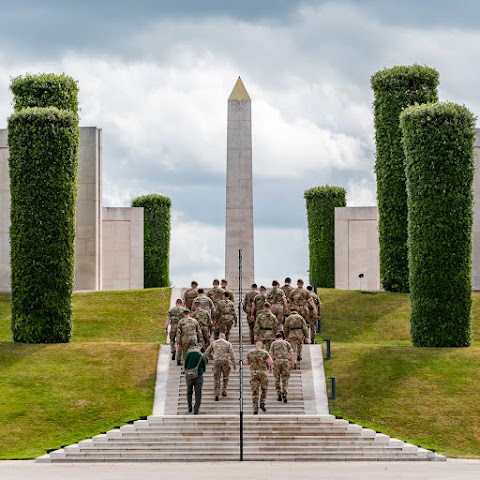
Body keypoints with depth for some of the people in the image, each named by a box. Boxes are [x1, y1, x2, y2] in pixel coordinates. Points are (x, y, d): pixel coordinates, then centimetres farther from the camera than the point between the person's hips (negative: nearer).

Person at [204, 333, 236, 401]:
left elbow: (207, 352, 12)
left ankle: (216, 394, -4)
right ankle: (224, 391, 14)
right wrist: (234, 364, 2)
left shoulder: (213, 343, 9)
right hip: (225, 361, -1)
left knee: (216, 378, 3)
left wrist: (211, 358, 27)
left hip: (216, 362, 1)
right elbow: (232, 354, -1)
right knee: (226, 377, 19)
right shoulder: (228, 343, 5)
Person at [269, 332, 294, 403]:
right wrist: (292, 364, 8)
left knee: (277, 378, 12)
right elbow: (291, 353, 6)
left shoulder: (273, 343, 14)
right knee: (285, 379, 5)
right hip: (286, 361, 0)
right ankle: (284, 393, -15)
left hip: (277, 361, 0)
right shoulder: (286, 343, 16)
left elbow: (271, 355, 5)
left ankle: (279, 395, 10)